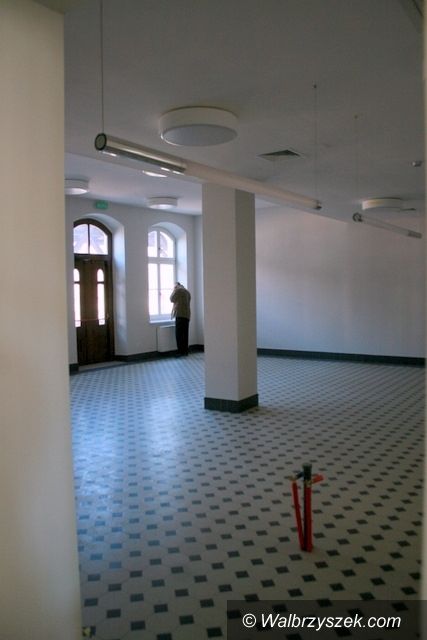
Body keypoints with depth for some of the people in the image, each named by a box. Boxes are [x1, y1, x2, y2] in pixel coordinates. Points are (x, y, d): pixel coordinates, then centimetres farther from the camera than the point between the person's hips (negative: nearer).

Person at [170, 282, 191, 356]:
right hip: (187, 315, 8)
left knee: (179, 334, -7)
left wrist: (173, 290, 14)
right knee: (185, 334, 9)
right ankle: (185, 351, 9)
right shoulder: (187, 292, 21)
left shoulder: (178, 290, -3)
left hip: (180, 315, -8)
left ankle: (181, 352, -10)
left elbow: (172, 299, 3)